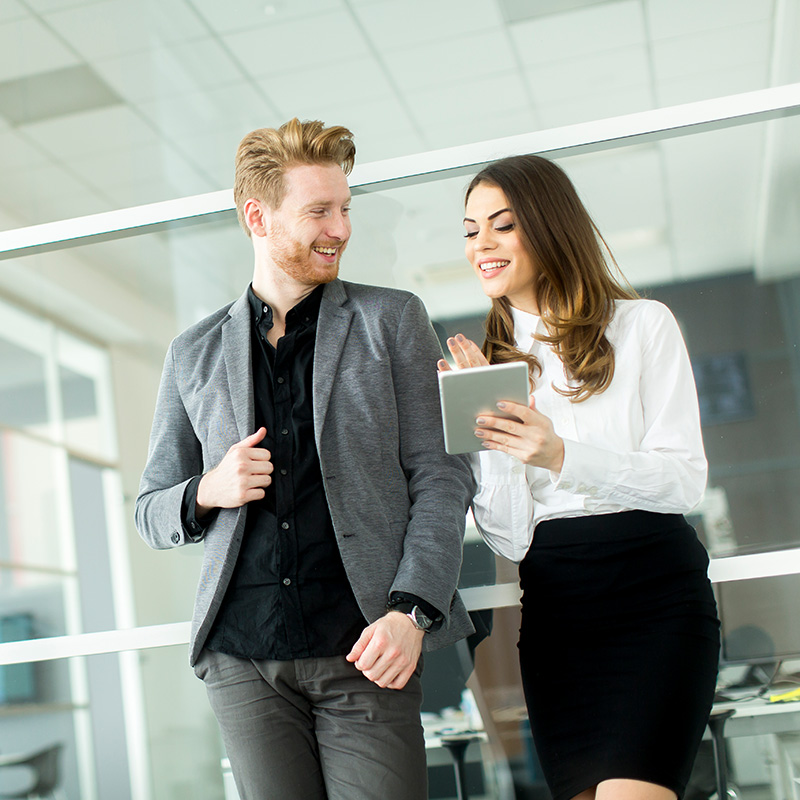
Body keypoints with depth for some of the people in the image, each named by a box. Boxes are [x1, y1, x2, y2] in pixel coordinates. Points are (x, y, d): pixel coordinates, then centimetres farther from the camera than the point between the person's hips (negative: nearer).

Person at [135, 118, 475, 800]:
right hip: (242, 660, 2)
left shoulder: (392, 321, 7)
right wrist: (207, 492, -5)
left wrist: (411, 613, -12)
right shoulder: (194, 355, 12)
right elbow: (152, 514, 17)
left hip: (363, 652, -2)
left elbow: (441, 479, 1)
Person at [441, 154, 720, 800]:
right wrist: (485, 429, -9)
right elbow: (510, 539, 5)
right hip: (554, 610, 3)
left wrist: (562, 455, -19)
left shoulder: (641, 325, 4)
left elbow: (685, 480, -5)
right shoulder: (495, 363, 12)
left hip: (656, 591, -3)